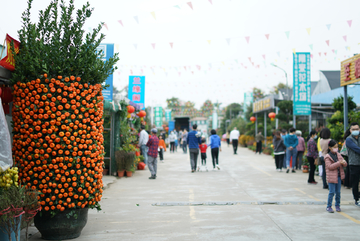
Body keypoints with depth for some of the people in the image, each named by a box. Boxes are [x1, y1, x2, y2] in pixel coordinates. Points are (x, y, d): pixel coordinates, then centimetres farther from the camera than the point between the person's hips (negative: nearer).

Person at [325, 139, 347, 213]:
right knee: (332, 192, -4)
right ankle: (329, 207, 7)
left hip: (339, 176, 6)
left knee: (338, 192, 11)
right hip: (332, 177, -6)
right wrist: (339, 163, -25)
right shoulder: (327, 157, -9)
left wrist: (344, 163, -14)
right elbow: (330, 167, -18)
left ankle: (337, 205, 24)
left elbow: (345, 164, 11)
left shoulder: (338, 155, 9)